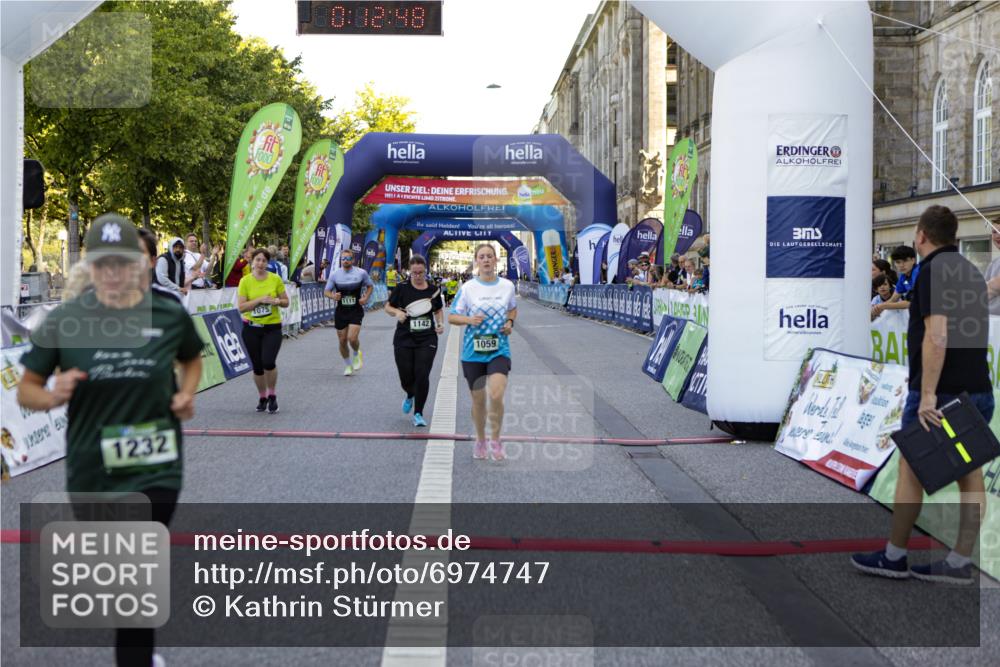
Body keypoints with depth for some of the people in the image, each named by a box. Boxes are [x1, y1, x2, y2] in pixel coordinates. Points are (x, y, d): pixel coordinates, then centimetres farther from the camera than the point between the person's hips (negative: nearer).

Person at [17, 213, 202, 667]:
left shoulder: (170, 314, -5)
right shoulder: (64, 320, -9)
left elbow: (191, 358, 17)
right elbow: (26, 390, -1)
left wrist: (187, 393, -3)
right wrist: (52, 396, -23)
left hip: (155, 468, -1)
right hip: (92, 471, 2)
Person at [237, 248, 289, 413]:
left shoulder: (275, 279, -2)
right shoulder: (245, 281, -4)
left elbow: (286, 302, 6)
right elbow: (241, 307, -10)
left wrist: (277, 301, -15)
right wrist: (260, 299, -19)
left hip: (272, 327, -1)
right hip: (251, 328, 1)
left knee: (268, 362, -18)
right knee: (257, 367, 6)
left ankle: (272, 396, 7)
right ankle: (262, 397, 30)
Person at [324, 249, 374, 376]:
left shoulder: (361, 273, -4)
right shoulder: (334, 274, -2)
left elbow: (370, 286, 11)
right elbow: (326, 291, 6)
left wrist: (366, 297, -7)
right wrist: (333, 296, -17)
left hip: (356, 310, -2)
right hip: (340, 311, 2)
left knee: (352, 338, -17)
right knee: (342, 340, 7)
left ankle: (356, 354, 18)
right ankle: (348, 365, 30)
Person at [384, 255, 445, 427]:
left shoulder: (433, 290, 4)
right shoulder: (402, 288, -2)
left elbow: (439, 310, 19)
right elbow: (388, 307, 6)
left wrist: (440, 323, 1)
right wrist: (397, 312, -15)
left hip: (427, 340, 0)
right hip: (404, 340, 0)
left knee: (422, 376, -8)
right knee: (406, 377, 4)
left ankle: (418, 413, 6)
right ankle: (410, 396, 41)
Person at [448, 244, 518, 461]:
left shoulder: (507, 286, 2)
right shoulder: (467, 288, -3)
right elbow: (451, 317, 0)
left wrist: (510, 323, 1)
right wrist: (469, 319, -18)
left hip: (499, 350, 0)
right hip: (473, 352, 0)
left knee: (496, 395, -18)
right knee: (478, 400, 9)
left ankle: (495, 439, 4)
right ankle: (480, 440, 31)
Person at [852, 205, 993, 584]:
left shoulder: (933, 271, -13)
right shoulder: (972, 273, 14)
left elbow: (936, 335, -22)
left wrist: (927, 394, -23)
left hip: (939, 393, -8)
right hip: (977, 391, 8)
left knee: (910, 472, 3)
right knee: (970, 477, 5)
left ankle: (894, 557, 11)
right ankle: (960, 563, 9)